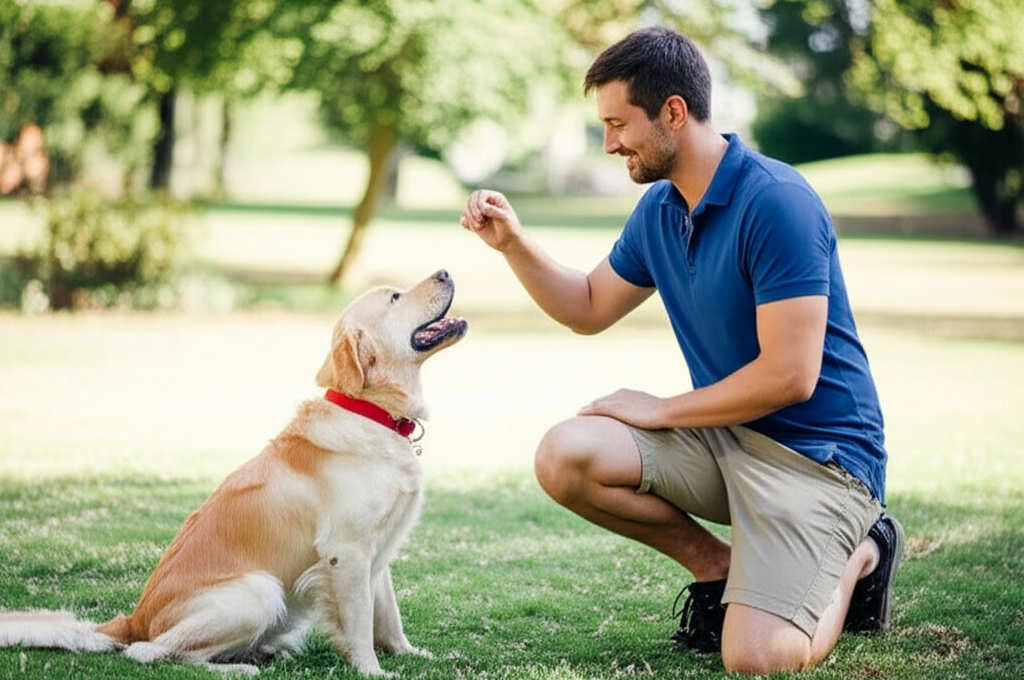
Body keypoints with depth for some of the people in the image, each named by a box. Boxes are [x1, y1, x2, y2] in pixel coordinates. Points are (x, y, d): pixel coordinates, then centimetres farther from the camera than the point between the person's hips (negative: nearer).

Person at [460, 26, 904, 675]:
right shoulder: (658, 208, 6)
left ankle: (856, 559, 9)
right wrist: (513, 241, 5)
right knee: (565, 456, -14)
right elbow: (589, 308, 22)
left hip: (816, 451, -7)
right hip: (721, 434, 8)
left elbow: (790, 376, -23)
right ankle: (717, 567, 6)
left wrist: (661, 410, -11)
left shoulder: (776, 202, -21)